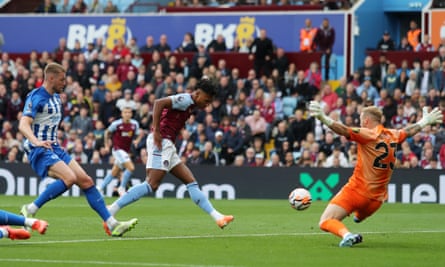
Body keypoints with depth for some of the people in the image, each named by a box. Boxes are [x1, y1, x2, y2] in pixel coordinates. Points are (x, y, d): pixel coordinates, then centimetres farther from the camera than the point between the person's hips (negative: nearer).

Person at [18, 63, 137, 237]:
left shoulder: (56, 98, 16)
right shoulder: (36, 97, -12)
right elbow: (23, 125, -26)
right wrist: (37, 141, -42)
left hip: (54, 149, 9)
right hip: (39, 150, -9)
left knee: (86, 181, -1)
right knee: (69, 178, -30)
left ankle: (111, 224, -1)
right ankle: (30, 211, -20)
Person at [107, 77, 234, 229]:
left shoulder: (189, 105, 20)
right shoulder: (185, 100, -10)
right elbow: (159, 103, -23)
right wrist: (156, 131, -24)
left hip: (167, 145, 10)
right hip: (161, 142, -10)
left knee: (190, 181, 7)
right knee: (152, 185, -16)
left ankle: (217, 217, 7)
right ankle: (111, 211, -18)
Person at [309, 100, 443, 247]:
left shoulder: (367, 135, -11)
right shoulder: (393, 136, 9)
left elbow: (344, 130, -28)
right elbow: (410, 131, 29)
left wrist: (323, 118, -40)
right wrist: (425, 121, 49)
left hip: (356, 191, -7)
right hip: (377, 198, 7)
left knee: (325, 222, -17)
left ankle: (347, 235, -37)